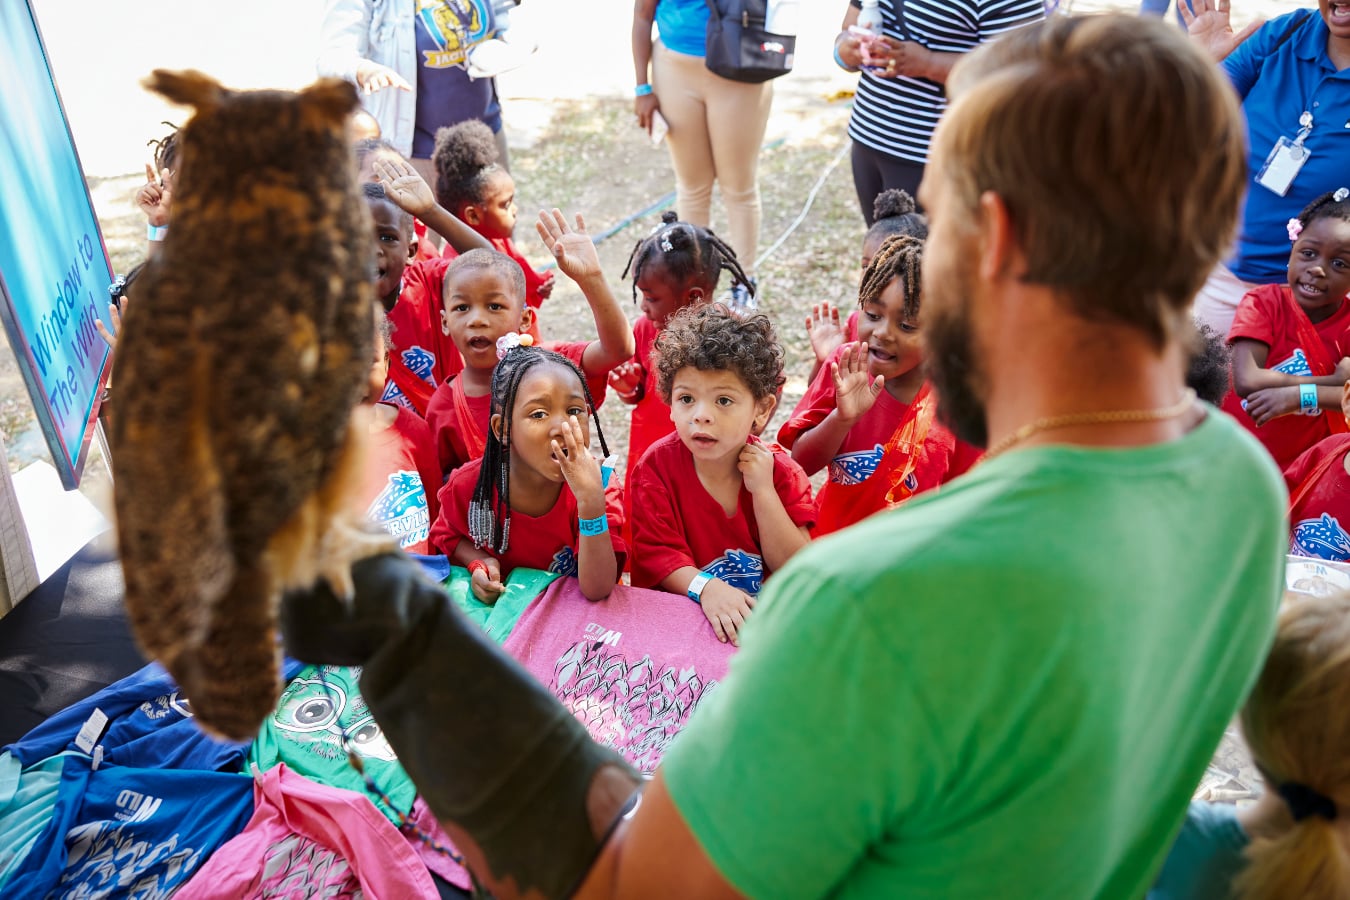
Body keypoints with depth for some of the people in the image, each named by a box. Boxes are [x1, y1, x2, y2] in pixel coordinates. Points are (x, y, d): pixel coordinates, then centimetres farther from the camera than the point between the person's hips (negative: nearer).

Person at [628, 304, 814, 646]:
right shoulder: (657, 465, -9)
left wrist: (763, 491, -19)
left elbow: (794, 568, -10)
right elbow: (657, 553, -12)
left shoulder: (780, 472, -7)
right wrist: (707, 588, -31)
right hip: (675, 610, -2)